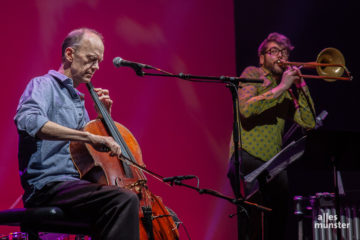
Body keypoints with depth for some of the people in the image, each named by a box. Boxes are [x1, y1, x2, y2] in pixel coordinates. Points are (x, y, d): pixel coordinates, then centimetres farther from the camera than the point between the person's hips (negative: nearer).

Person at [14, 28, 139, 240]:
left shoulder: (78, 99, 24)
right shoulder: (44, 85, -1)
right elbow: (28, 120, -26)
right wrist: (88, 136, -31)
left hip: (77, 186, 9)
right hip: (49, 186, -9)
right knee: (125, 200, -31)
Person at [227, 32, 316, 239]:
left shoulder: (288, 90, 20)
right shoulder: (253, 74, 5)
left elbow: (309, 123, 8)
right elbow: (245, 108, -15)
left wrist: (301, 84, 1)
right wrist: (280, 88, -15)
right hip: (248, 158, -6)